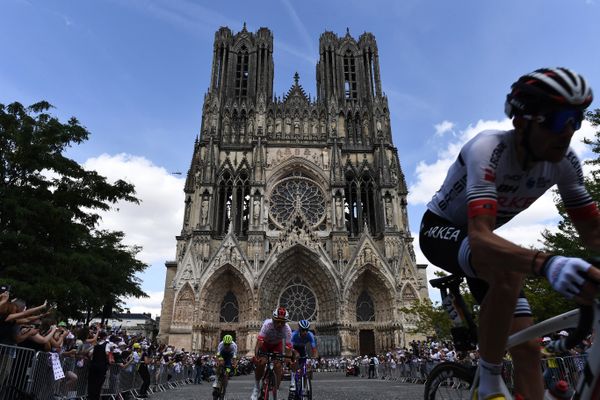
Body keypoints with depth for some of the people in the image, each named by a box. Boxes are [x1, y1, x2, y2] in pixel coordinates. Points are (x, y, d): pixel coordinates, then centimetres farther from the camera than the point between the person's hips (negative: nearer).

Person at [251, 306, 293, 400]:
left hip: (277, 344, 1)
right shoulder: (267, 324, -38)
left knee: (278, 365, -14)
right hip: (265, 343, -1)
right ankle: (256, 387, 4)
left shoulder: (287, 329, -33)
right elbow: (260, 340, -44)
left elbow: (288, 346, -31)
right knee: (261, 362, -19)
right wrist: (256, 353, -55)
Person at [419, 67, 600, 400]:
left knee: (527, 346, -5)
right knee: (509, 269, -37)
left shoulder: (564, 162, -12)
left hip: (479, 237, 6)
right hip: (440, 230, -6)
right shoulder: (488, 149, -33)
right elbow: (480, 239, -45)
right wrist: (546, 263, -61)